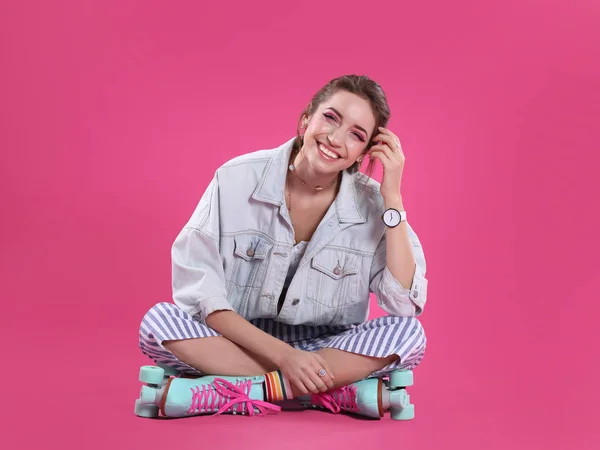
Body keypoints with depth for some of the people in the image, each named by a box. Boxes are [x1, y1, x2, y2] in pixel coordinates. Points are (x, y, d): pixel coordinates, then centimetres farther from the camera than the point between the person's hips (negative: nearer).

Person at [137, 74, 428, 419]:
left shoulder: (371, 204, -8)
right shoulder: (237, 179, -11)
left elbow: (406, 305, -17)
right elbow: (197, 289, -15)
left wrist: (392, 196, -20)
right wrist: (282, 354, -26)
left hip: (328, 351, 0)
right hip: (236, 343, 0)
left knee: (408, 333, -26)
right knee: (158, 320, -27)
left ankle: (228, 392, -26)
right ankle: (339, 393, -26)